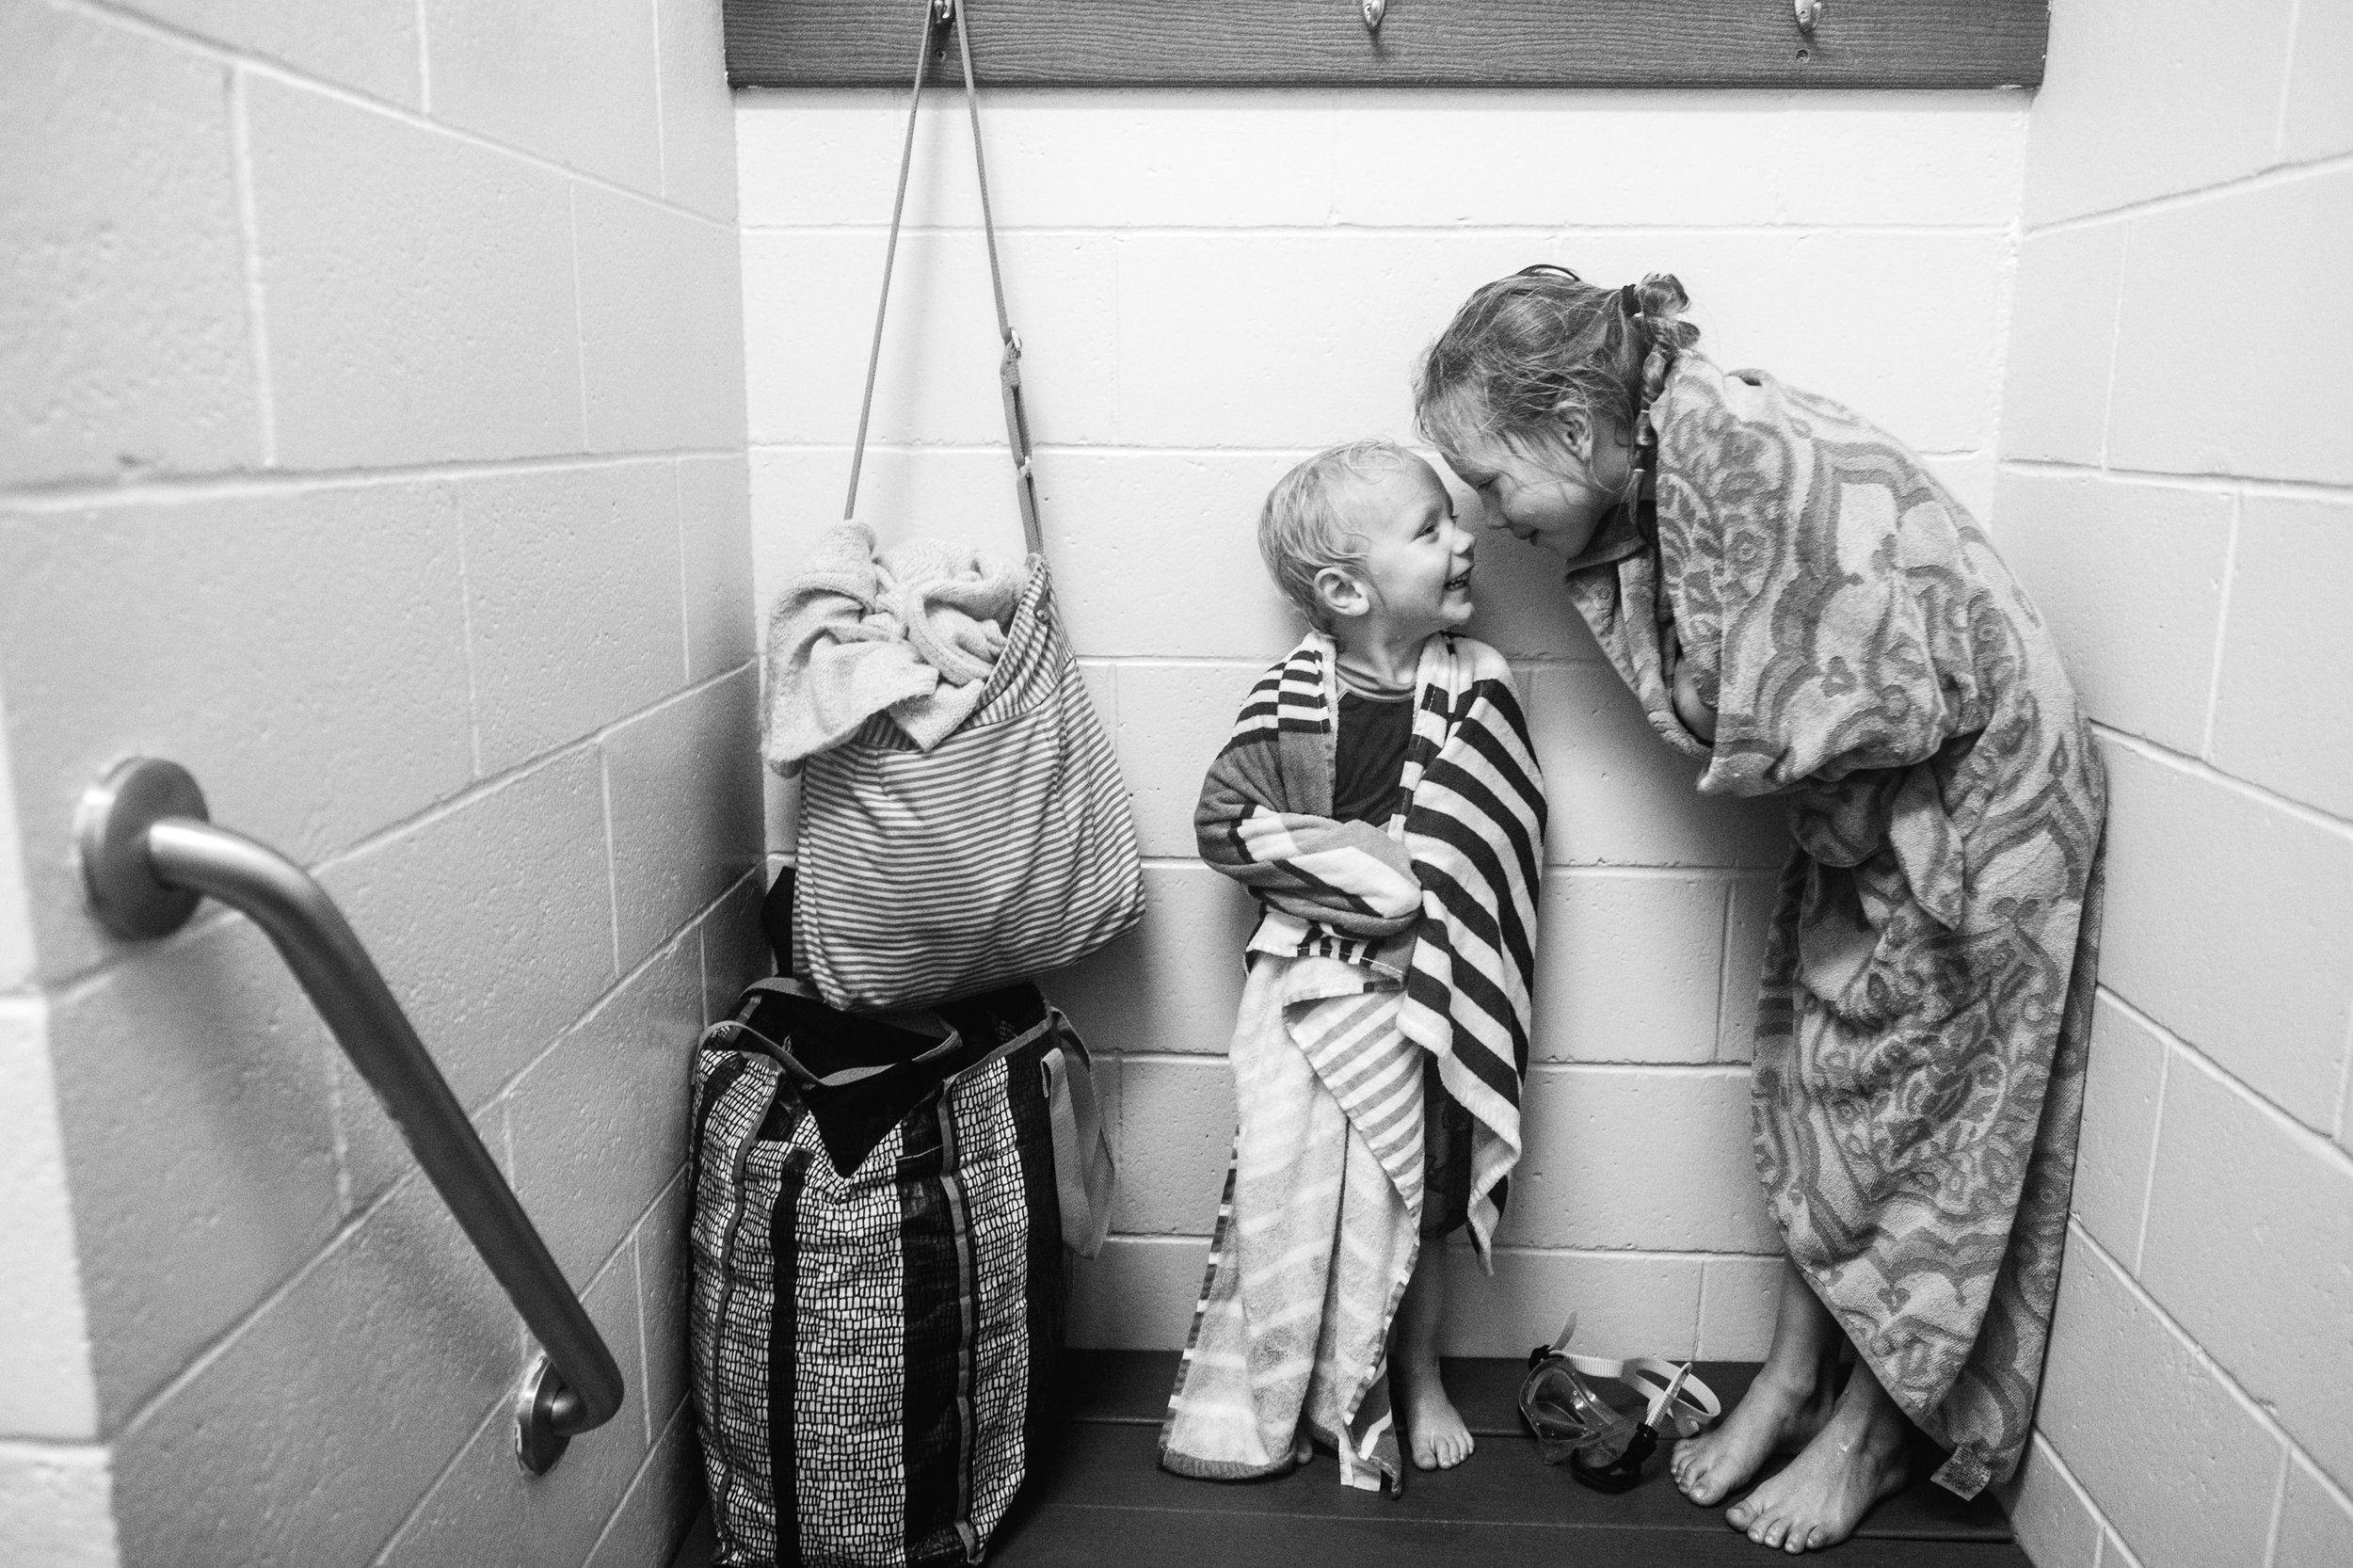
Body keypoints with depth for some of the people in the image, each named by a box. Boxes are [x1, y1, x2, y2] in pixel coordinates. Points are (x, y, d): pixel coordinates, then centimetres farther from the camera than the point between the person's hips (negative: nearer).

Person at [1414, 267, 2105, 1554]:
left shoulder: (1750, 453, -31)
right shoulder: (1653, 478, -3)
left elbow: (1919, 680, -30)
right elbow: (1720, 707, 5)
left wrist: (1770, 752, -16)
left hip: (1973, 809, -8)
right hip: (1854, 825, 8)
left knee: (1916, 1127, 7)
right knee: (1814, 1090, 14)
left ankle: (1870, 1433, 27)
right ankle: (1793, 1376, 32)